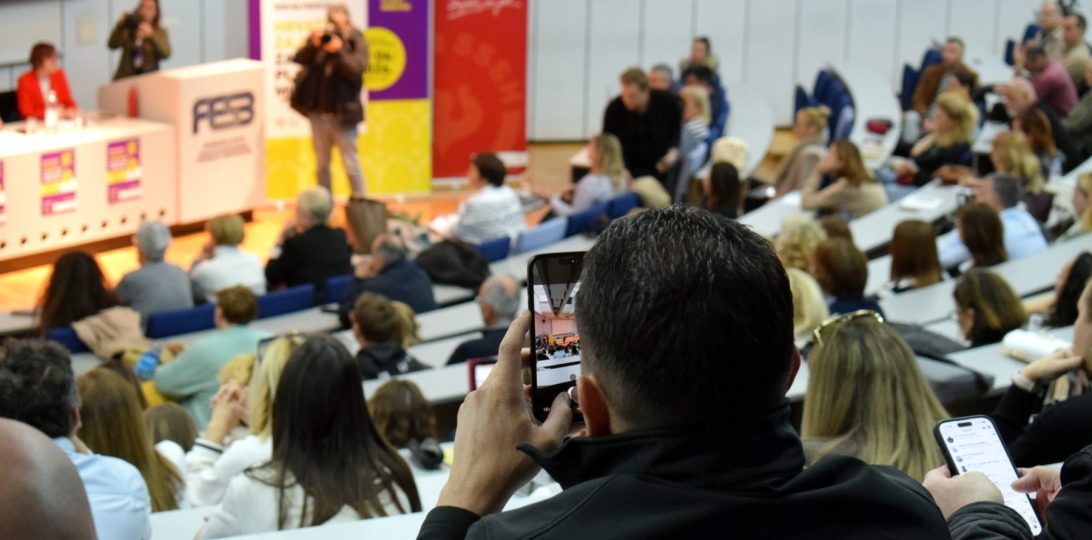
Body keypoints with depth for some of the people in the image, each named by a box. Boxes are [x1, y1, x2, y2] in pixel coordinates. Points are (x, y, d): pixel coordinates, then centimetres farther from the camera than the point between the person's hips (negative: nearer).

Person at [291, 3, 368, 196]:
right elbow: (298, 59, -8)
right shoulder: (319, 37, 1)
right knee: (321, 165, 13)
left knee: (351, 165, 1)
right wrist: (313, 44, -24)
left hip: (343, 114, -4)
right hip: (318, 113, 4)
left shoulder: (356, 42, -6)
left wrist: (339, 52, -30)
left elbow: (357, 70, -19)